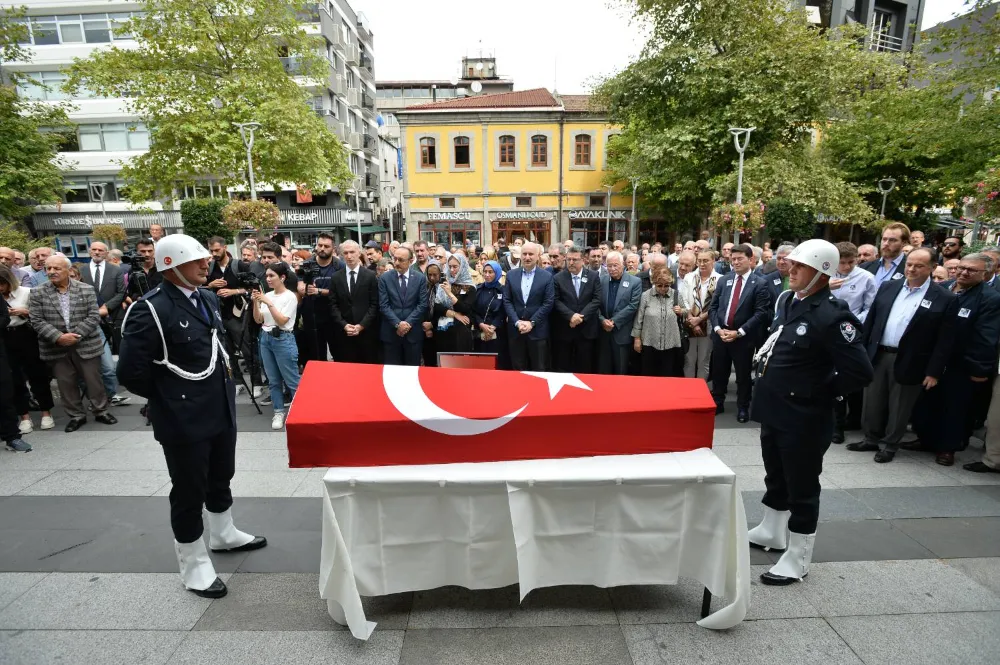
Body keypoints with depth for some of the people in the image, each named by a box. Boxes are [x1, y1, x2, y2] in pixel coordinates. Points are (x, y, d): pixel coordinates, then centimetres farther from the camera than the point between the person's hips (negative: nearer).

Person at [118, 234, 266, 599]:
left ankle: (223, 535, 47)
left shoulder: (208, 298, 6)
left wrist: (222, 386, 12)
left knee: (221, 479, 24)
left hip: (221, 411, 8)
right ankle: (194, 565, 27)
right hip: (183, 420, -7)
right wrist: (169, 398, -5)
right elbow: (131, 372, -18)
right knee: (189, 492, 9)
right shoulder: (150, 310, -19)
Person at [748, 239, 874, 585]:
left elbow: (860, 372, -23)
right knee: (775, 476, 24)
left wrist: (820, 393, -13)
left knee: (801, 487, 8)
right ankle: (771, 531, 44)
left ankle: (797, 558, 25)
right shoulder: (786, 300, 4)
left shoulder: (832, 316, -21)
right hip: (773, 410, 8)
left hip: (803, 418, -8)